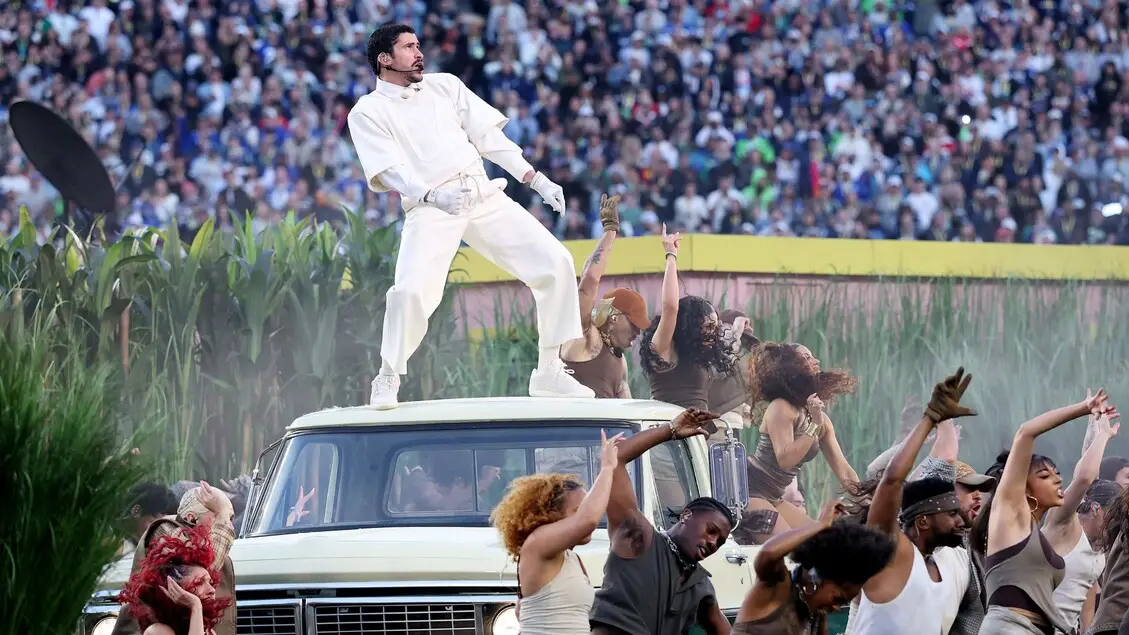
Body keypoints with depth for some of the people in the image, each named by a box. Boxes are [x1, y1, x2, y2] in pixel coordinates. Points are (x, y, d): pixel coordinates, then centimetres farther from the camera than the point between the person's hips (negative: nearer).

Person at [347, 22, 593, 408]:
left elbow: (489, 136, 16)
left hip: (485, 197, 5)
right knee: (412, 291, -27)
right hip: (429, 207, -5)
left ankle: (549, 373, 3)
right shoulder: (368, 112, 4)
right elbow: (390, 170, -9)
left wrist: (537, 180, 8)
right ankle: (387, 382, -4)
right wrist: (433, 196, -27)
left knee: (555, 263, -7)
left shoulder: (444, 85, 17)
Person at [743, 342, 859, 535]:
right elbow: (785, 459, -27)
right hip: (749, 492, -10)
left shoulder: (821, 419, 9)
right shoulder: (781, 408, -15)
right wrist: (814, 425, -25)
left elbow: (844, 471, 10)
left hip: (773, 499, 10)